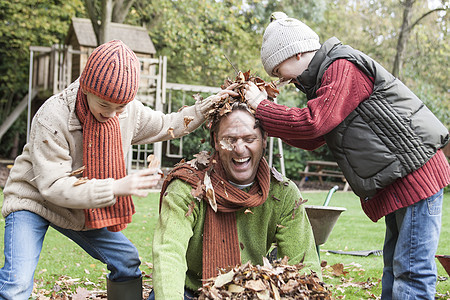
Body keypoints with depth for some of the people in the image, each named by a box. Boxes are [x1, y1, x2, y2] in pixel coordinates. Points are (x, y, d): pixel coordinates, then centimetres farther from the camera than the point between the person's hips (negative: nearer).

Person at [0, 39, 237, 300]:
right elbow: (53, 186, -31)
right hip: (34, 200, -6)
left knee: (127, 261, 5)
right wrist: (116, 187, -40)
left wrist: (205, 108, -4)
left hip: (83, 209, 6)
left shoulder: (129, 111, -11)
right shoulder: (53, 117, -30)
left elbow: (166, 125, 10)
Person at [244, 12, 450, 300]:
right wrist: (266, 111, 7)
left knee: (411, 269, -9)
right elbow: (312, 140, 18)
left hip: (417, 170, -10)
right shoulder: (328, 75, 20)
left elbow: (313, 123, -23)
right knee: (394, 267, 13)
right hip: (394, 184, 10)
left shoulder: (344, 66, -12)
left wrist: (261, 106, -11)